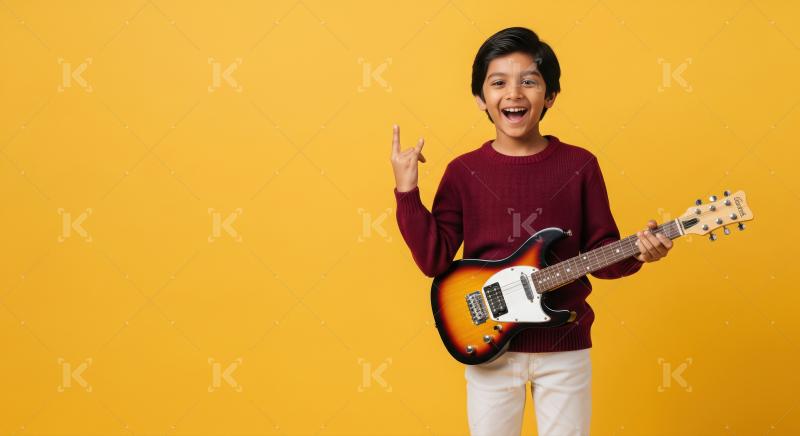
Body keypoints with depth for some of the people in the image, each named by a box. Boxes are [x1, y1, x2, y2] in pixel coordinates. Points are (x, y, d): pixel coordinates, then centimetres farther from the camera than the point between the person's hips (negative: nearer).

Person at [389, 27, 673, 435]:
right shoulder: (464, 171, -3)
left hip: (564, 345, 0)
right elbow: (434, 259, -7)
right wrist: (406, 190, -14)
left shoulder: (579, 166, -3)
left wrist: (636, 251, -19)